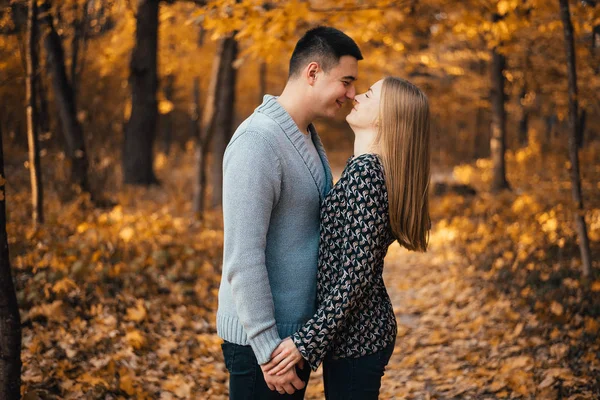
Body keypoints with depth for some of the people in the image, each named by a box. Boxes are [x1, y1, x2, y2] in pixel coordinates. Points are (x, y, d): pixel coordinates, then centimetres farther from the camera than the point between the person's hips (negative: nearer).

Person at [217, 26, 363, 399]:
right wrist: (269, 350, -23)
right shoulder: (257, 142, -20)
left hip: (298, 329, 9)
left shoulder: (309, 137, 10)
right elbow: (242, 258, -24)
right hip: (260, 338, -9)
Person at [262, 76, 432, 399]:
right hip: (362, 332, 9)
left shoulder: (365, 172, -19)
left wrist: (306, 341, -21)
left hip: (354, 338, -9)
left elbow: (356, 273, -23)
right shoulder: (368, 168, 9)